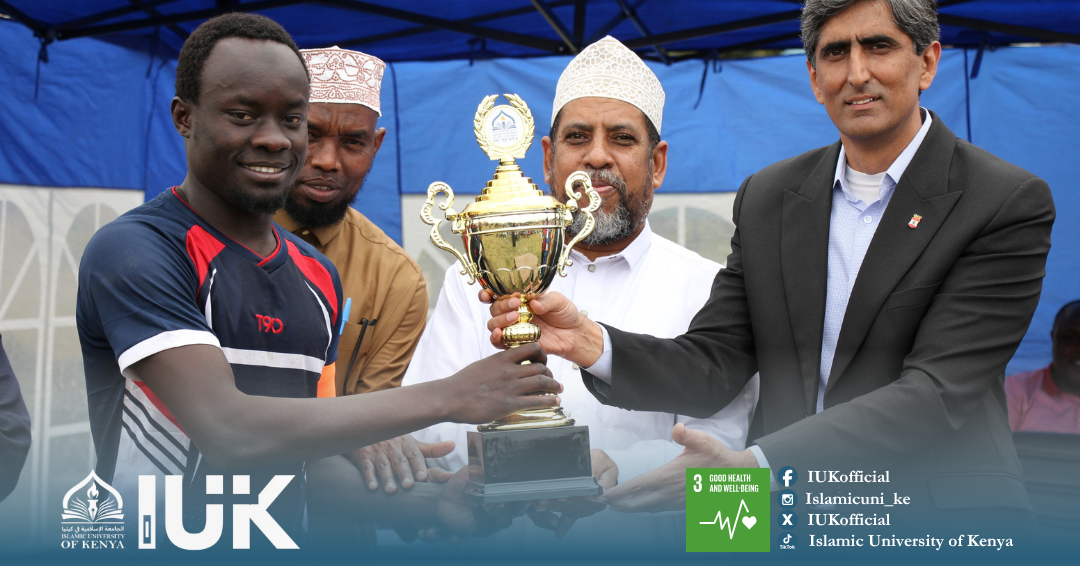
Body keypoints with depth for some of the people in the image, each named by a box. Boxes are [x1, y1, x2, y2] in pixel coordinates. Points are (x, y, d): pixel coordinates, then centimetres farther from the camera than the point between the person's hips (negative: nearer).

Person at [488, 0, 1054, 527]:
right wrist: (591, 343, -16)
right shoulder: (767, 197, 8)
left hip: (942, 519, -3)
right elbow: (712, 367, 4)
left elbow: (936, 393, -16)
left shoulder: (1010, 203, -6)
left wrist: (755, 464, -27)